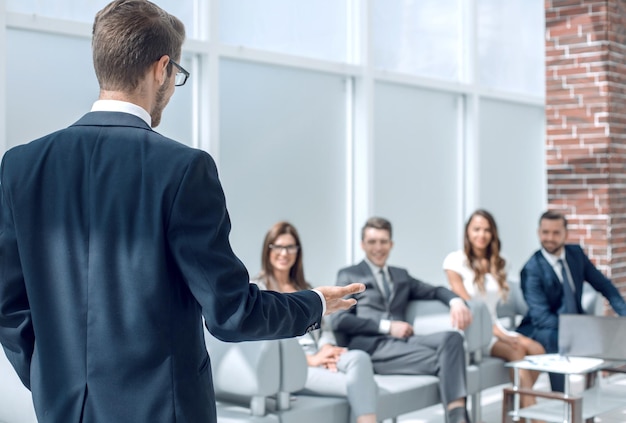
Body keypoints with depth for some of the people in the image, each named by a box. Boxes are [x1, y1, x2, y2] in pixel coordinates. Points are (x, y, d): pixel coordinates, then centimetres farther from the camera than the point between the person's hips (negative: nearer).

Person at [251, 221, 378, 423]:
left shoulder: (305, 288, 28)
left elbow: (323, 327, 19)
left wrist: (327, 349, -7)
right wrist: (309, 359, -14)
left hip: (317, 359, 5)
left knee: (359, 357, -33)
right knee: (355, 384, -32)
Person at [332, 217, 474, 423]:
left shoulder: (401, 275, 28)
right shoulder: (349, 276, 11)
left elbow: (436, 291, 21)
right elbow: (339, 320, -2)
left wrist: (456, 302, -4)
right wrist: (387, 326, -10)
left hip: (400, 340, 5)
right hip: (371, 347, -5)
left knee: (452, 337, -27)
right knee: (440, 359, -27)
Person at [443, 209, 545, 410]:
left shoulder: (498, 263, 14)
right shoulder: (455, 260, -5)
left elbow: (491, 306, 13)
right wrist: (497, 333, -17)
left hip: (495, 327, 6)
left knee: (537, 349, -20)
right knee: (516, 352, -28)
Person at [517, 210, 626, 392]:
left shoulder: (576, 253, 2)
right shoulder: (532, 269, -15)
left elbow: (603, 285, 9)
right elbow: (541, 317, -21)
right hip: (545, 330, -5)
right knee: (558, 340, -36)